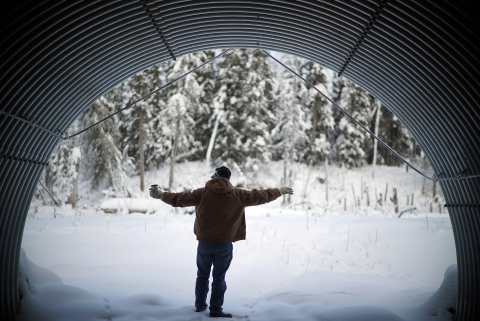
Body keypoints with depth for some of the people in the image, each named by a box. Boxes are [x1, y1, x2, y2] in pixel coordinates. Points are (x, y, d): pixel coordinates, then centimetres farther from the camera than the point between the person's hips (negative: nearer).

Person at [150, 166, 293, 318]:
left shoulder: (202, 193, -4)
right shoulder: (238, 195, -3)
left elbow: (181, 199, -1)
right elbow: (259, 196, 5)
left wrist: (161, 195, 13)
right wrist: (280, 191, 18)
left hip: (205, 242, 1)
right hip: (224, 243, -1)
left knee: (202, 275, 17)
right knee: (219, 277, 7)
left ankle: (200, 305, 27)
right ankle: (215, 309, 10)